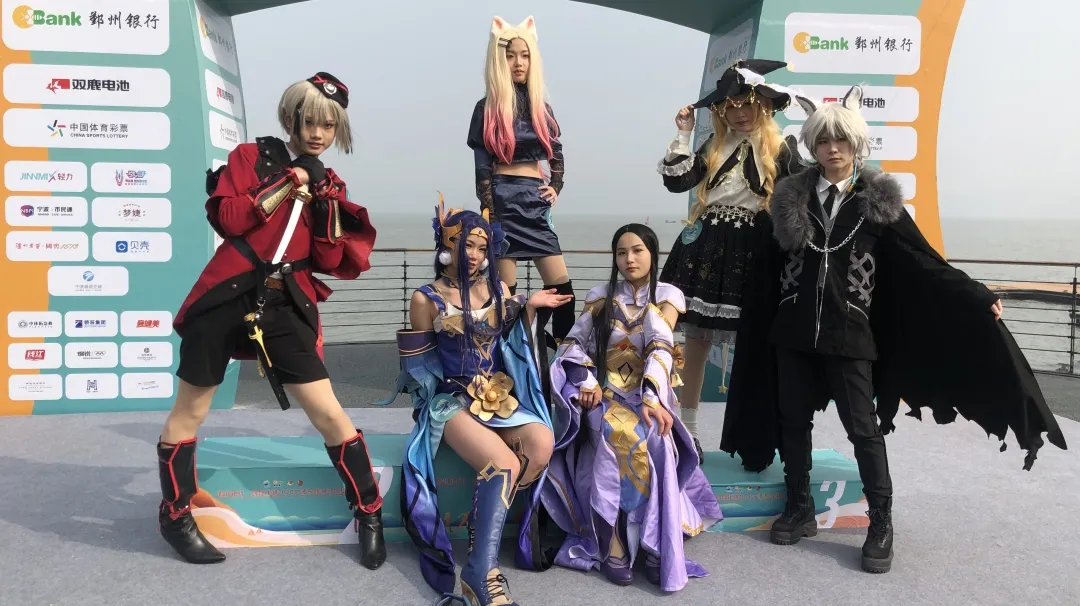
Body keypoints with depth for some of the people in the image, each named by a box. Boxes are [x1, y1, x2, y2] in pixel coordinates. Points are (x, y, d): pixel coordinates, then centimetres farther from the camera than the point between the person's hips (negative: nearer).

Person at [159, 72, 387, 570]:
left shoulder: (329, 184, 13)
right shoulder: (251, 156, 6)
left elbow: (333, 263, 3)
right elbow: (226, 219, -8)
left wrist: (325, 201, -7)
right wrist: (289, 184, -9)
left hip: (285, 306, 2)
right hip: (226, 296, -1)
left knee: (329, 414, -3)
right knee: (190, 411, 9)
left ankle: (370, 516, 11)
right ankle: (174, 515, 29)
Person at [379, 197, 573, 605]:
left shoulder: (497, 289, 10)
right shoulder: (426, 299, -1)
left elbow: (516, 345, 14)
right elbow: (417, 364, 7)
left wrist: (530, 308, 1)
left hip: (501, 397, 5)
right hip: (452, 401, -4)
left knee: (542, 442, -28)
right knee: (504, 464, -31)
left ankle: (484, 521, -11)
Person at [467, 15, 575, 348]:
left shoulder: (541, 107, 12)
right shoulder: (487, 108, -1)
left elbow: (557, 155, 23)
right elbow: (482, 169, -6)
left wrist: (555, 187, 8)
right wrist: (489, 217, -12)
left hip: (536, 202, 5)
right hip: (504, 200, -5)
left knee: (562, 285, 1)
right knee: (505, 291, -3)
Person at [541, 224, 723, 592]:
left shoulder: (667, 296, 6)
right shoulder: (602, 296, 11)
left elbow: (662, 349, -10)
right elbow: (572, 344, 5)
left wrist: (651, 398, -25)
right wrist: (586, 381, -14)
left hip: (647, 392, 0)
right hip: (607, 393, 1)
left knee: (653, 440, -34)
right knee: (616, 435, -34)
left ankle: (657, 548, -29)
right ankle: (613, 548, -32)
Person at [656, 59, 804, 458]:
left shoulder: (780, 149, 1)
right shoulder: (714, 146, 11)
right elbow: (677, 182, 1)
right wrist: (683, 135, 0)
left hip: (753, 252, -2)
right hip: (707, 247, 3)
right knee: (696, 342, 5)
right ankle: (687, 431, 17)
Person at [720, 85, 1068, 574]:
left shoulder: (878, 200, -1)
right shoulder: (790, 197, 4)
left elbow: (924, 262, -3)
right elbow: (768, 267, 7)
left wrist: (978, 298, -9)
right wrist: (756, 323, 7)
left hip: (848, 332, -2)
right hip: (792, 329, 3)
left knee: (863, 427, 1)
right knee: (792, 419, 9)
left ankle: (881, 524, 13)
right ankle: (800, 509, 23)